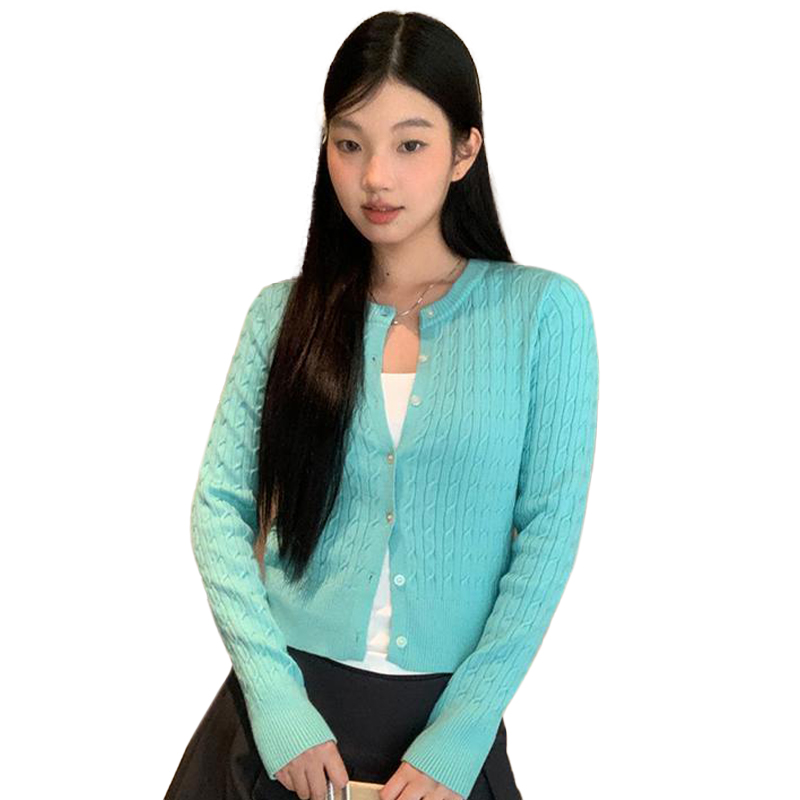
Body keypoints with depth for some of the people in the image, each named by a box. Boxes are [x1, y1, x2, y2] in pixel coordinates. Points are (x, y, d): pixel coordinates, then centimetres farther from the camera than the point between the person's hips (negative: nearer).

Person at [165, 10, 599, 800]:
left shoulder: (544, 311, -5)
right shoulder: (284, 312, 1)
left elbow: (549, 532, -6)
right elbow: (220, 504, -2)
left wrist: (459, 735, -11)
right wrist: (275, 700, -13)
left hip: (447, 713, -1)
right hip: (287, 708, 1)